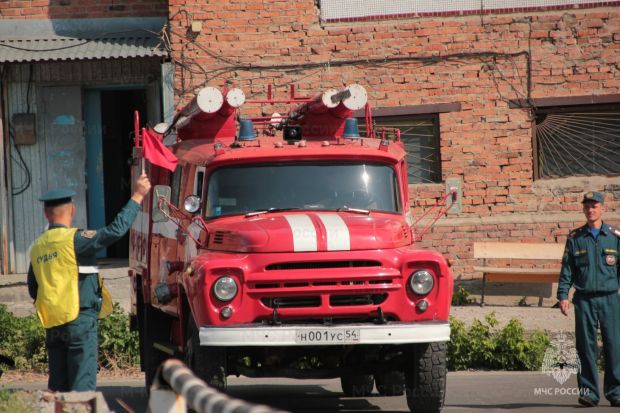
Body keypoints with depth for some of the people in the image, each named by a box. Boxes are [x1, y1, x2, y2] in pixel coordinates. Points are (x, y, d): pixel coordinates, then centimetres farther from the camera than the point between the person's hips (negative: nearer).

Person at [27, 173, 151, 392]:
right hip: (80, 320, -7)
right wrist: (137, 197, -10)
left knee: (58, 385, 9)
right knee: (82, 382, -7)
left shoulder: (38, 248, 10)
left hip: (52, 324, 7)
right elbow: (116, 230, -18)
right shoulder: (75, 239, -11)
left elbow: (33, 289, 17)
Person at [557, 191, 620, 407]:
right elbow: (566, 269, 10)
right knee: (586, 345, -2)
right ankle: (588, 391, 2)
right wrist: (563, 295, 1)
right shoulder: (575, 238, 9)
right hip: (584, 299, 0)